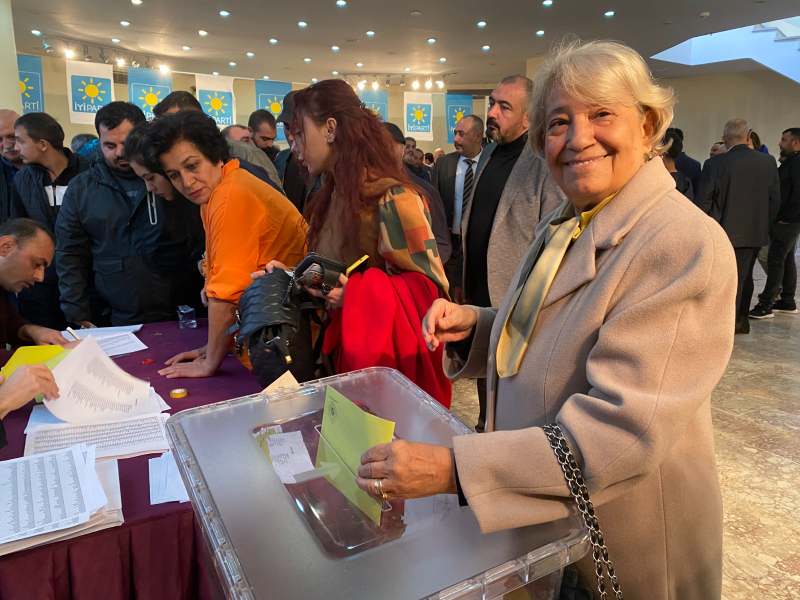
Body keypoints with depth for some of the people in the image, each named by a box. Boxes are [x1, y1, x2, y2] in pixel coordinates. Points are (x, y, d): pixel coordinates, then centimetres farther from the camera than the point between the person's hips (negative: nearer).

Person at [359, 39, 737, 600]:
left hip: (623, 538, -6)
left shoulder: (688, 244, -25)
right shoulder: (563, 225, 1)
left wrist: (451, 469, -36)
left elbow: (622, 428, -31)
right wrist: (474, 324, -9)